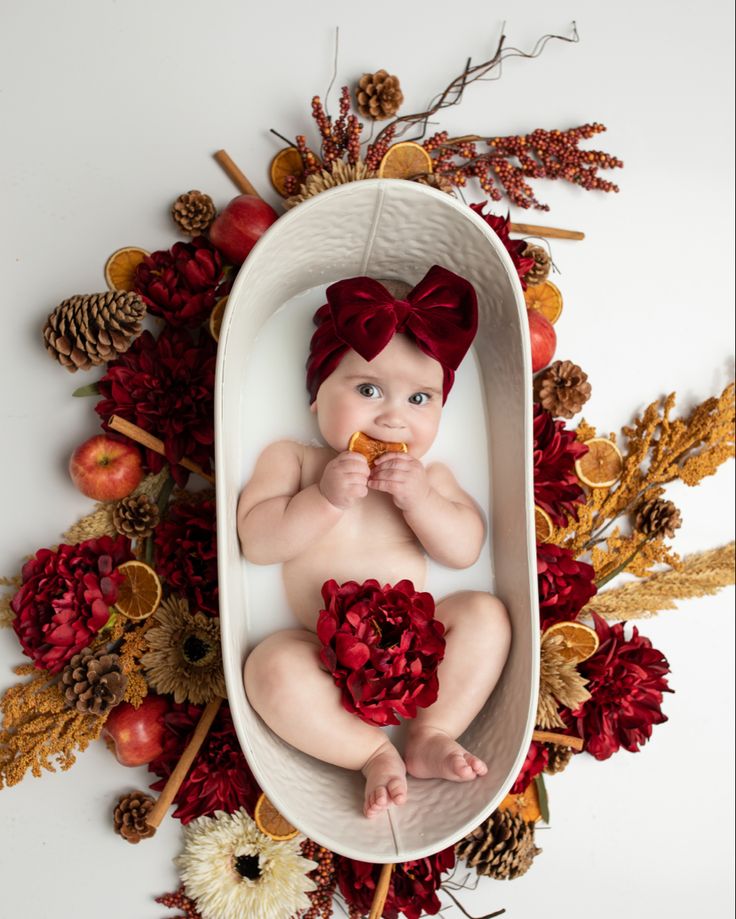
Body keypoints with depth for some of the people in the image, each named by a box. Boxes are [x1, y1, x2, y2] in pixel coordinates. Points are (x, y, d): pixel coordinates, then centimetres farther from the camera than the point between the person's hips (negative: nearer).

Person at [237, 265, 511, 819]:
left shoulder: (429, 476, 12)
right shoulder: (292, 459, 5)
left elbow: (465, 550, 1)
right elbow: (256, 542, -6)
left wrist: (418, 497, -15)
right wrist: (326, 497, -18)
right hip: (325, 652, -2)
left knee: (485, 613, -17)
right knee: (272, 666, -29)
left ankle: (432, 734, -15)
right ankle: (376, 754, -20)